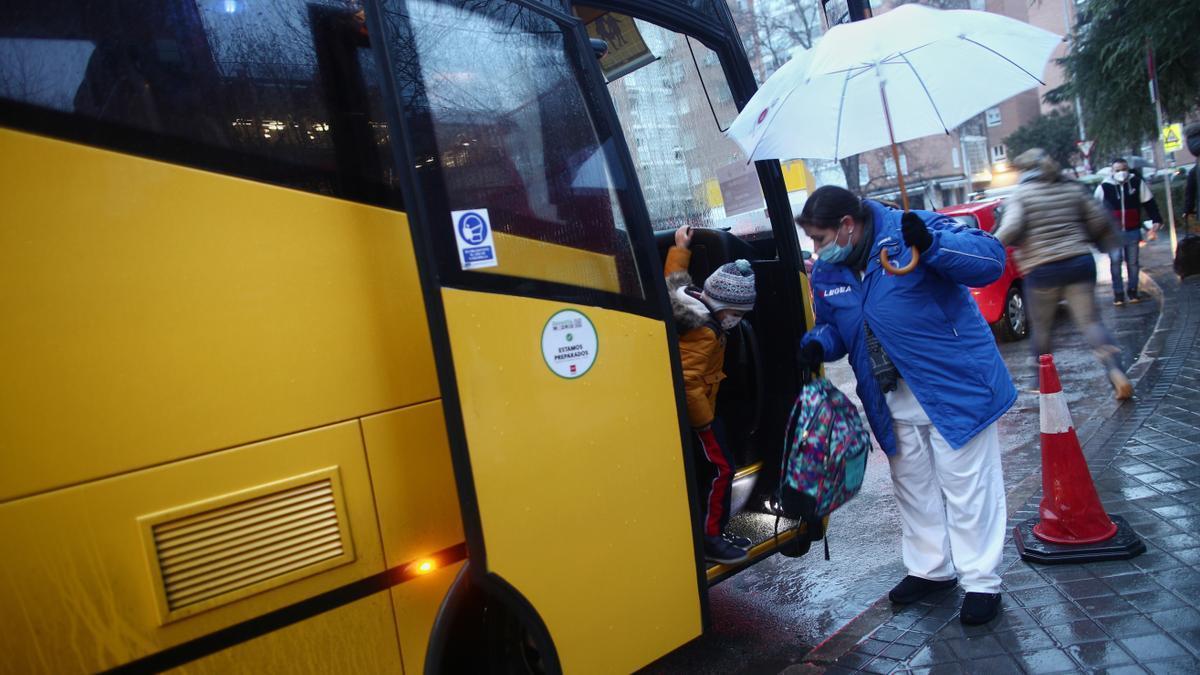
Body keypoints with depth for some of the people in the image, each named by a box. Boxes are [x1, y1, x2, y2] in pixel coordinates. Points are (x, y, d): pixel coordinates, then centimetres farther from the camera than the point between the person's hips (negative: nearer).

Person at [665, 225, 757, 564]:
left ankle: (715, 532, 25)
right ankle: (709, 538, 5)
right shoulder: (703, 333, -27)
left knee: (715, 468, 16)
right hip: (694, 411, -10)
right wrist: (704, 421, -22)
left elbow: (673, 281, 22)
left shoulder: (689, 303, 1)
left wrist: (680, 249, 32)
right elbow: (687, 381, -32)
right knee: (719, 468, -4)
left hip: (695, 407, 10)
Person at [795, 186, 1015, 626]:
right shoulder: (826, 275, 2)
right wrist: (818, 344, -7)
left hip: (955, 387, -6)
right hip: (894, 404, 7)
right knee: (913, 487, 19)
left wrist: (931, 245, -37)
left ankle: (981, 582, 23)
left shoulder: (908, 230, -17)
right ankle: (931, 569, 38)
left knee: (967, 487, 5)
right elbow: (835, 327, 15)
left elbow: (990, 259, -22)